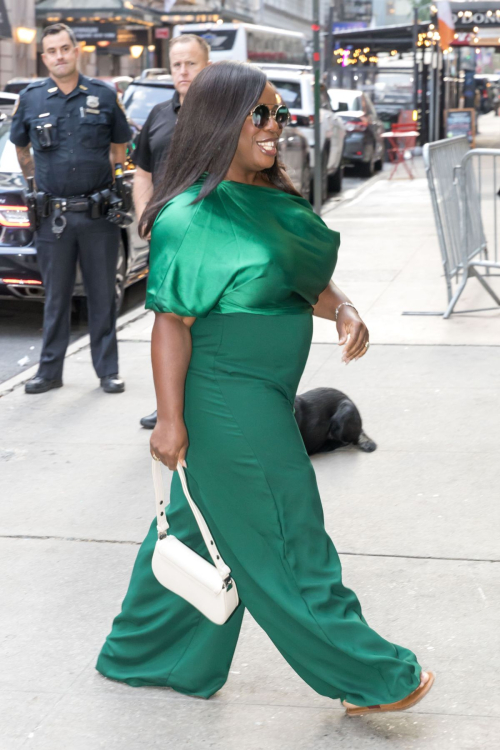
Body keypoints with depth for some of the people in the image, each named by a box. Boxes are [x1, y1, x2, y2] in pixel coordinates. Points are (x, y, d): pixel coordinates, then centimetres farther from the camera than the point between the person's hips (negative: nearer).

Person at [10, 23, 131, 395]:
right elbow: (21, 148, 19)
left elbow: (119, 146, 14)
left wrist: (101, 182, 11)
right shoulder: (31, 98, 4)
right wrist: (38, 182, 14)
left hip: (98, 213, -1)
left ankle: (108, 371, 14)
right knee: (56, 297, 8)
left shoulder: (103, 95, 2)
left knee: (103, 295, 5)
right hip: (52, 214, 1)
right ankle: (50, 371, 16)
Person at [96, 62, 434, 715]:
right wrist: (170, 418, -18)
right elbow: (171, 320, -17)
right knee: (281, 543, 4)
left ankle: (143, 656, 36)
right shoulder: (190, 218, -17)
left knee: (204, 529, 19)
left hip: (262, 397, 9)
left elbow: (307, 276, 18)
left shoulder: (271, 198, 10)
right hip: (229, 401, -9)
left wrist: (343, 310, -3)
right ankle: (367, 679, 18)